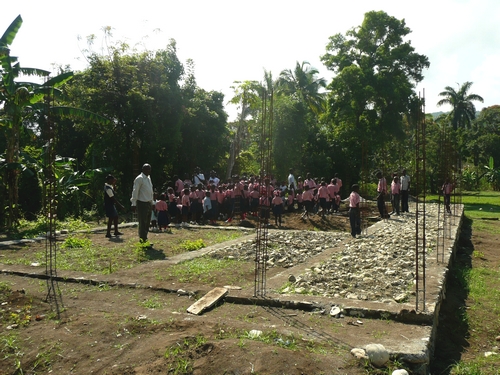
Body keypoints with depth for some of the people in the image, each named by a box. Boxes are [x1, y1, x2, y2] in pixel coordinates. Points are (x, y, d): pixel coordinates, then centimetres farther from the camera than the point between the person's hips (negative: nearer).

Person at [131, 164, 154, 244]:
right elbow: (135, 192, -14)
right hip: (142, 203, -9)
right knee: (143, 223, -5)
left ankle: (145, 239, 23)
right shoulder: (139, 178, -12)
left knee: (147, 223, 13)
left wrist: (152, 202, 17)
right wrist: (134, 204, -17)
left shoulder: (148, 178, 15)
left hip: (149, 203, 9)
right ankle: (143, 241, -1)